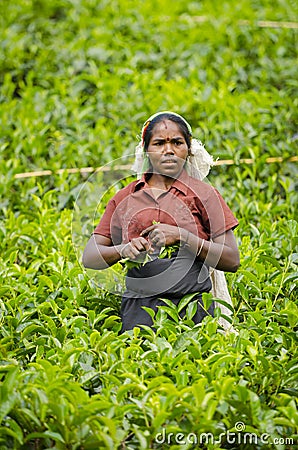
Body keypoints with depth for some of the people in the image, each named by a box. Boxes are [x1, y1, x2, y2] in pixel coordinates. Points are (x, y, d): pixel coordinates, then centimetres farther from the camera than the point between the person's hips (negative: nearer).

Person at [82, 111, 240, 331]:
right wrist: (124, 250, -11)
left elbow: (232, 261, 0)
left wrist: (182, 238, -11)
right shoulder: (125, 197, 13)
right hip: (138, 307, 1)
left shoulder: (203, 194, 7)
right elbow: (89, 257, 9)